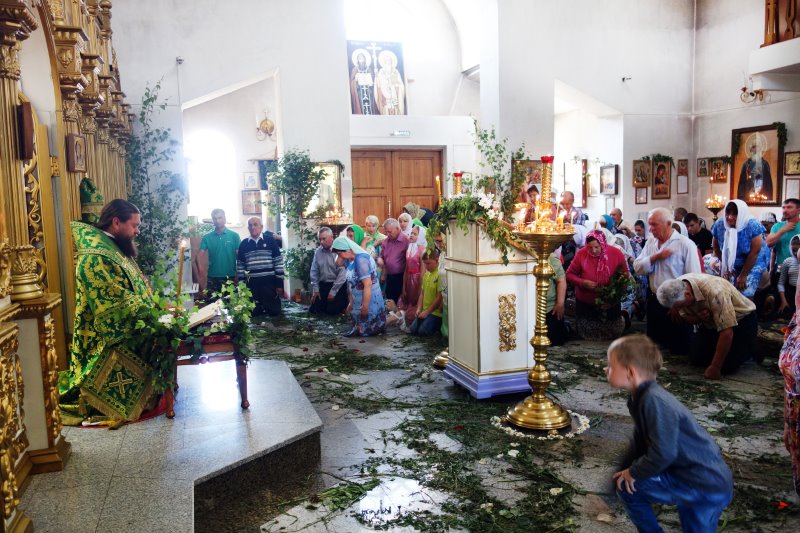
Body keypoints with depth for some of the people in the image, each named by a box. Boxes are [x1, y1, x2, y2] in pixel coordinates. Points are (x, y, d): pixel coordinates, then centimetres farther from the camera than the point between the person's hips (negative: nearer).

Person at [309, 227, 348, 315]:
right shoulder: (318, 251, 2)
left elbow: (342, 273, -17)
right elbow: (314, 271, 7)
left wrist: (333, 291, -15)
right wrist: (315, 289, 3)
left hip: (337, 286, -5)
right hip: (322, 285, 5)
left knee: (332, 311, -9)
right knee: (313, 311, 3)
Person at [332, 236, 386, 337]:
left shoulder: (361, 259, -25)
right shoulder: (351, 260, 3)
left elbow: (368, 285, -28)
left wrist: (365, 307, -23)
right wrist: (351, 303, 12)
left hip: (370, 300, -9)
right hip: (358, 301, 9)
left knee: (366, 331, 1)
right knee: (359, 329, 15)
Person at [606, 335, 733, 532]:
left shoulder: (654, 400, -26)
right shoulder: (641, 397, 4)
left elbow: (662, 454, -29)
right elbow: (640, 441, 15)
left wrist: (633, 473, -14)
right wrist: (625, 469, 7)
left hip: (706, 485, -9)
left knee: (627, 487, -8)